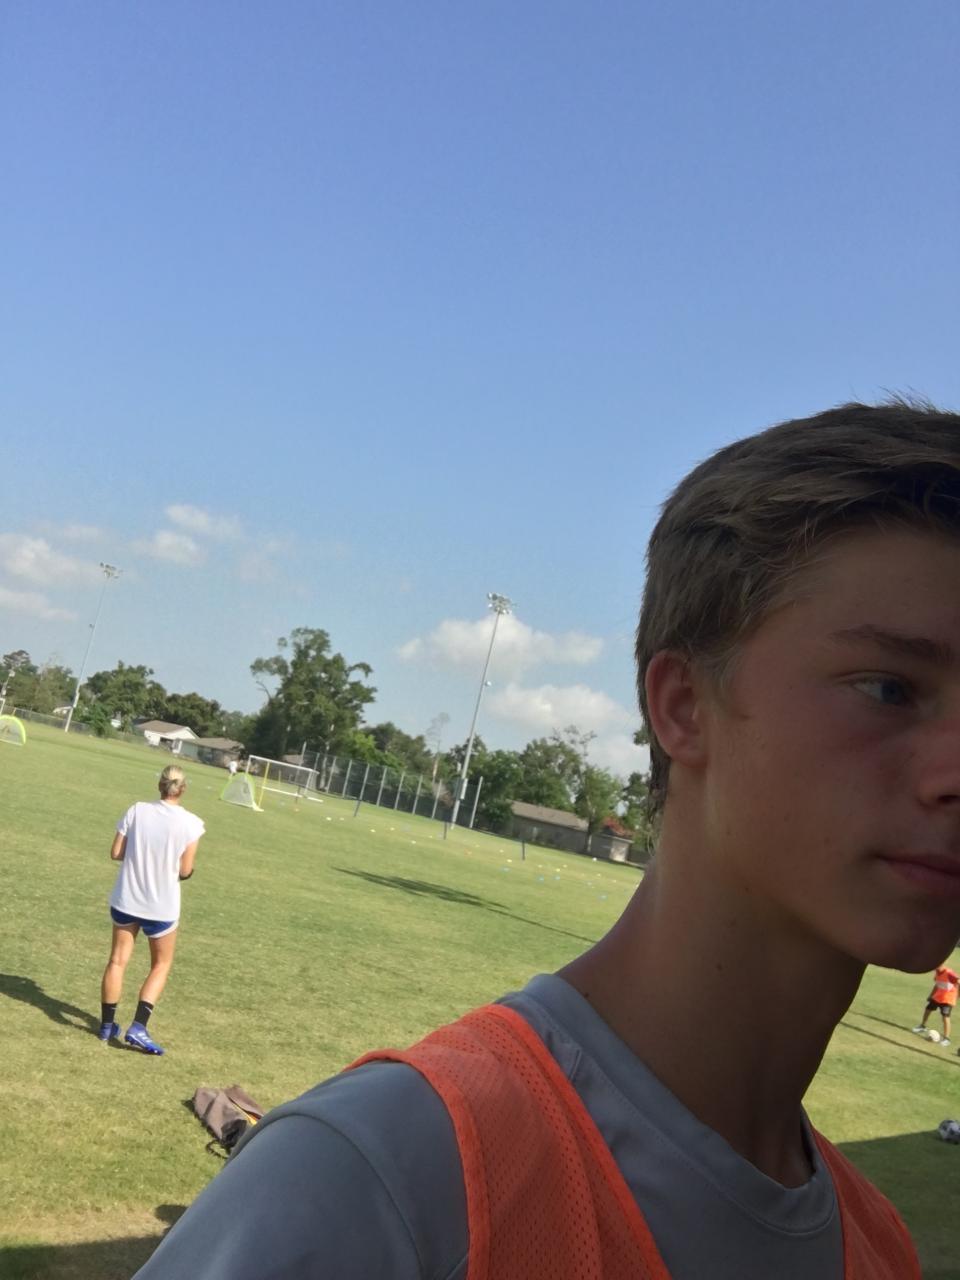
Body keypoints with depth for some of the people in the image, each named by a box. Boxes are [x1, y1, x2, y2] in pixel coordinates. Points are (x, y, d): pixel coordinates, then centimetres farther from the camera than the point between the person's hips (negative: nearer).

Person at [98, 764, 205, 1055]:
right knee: (161, 965, 16)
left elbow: (115, 853, -4)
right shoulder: (190, 823, -15)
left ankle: (107, 1025, 26)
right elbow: (185, 871, -12)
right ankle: (138, 1027, 6)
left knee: (118, 960, 17)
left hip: (126, 899, 3)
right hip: (162, 906, -2)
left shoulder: (137, 810, -8)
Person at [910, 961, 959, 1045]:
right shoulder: (937, 972, -3)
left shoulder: (949, 973, -29)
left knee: (945, 1017, -15)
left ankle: (946, 1038, -5)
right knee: (927, 1009, 19)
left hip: (947, 999, -8)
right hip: (937, 997, 8)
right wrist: (931, 995, 16)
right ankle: (922, 1026, 44)